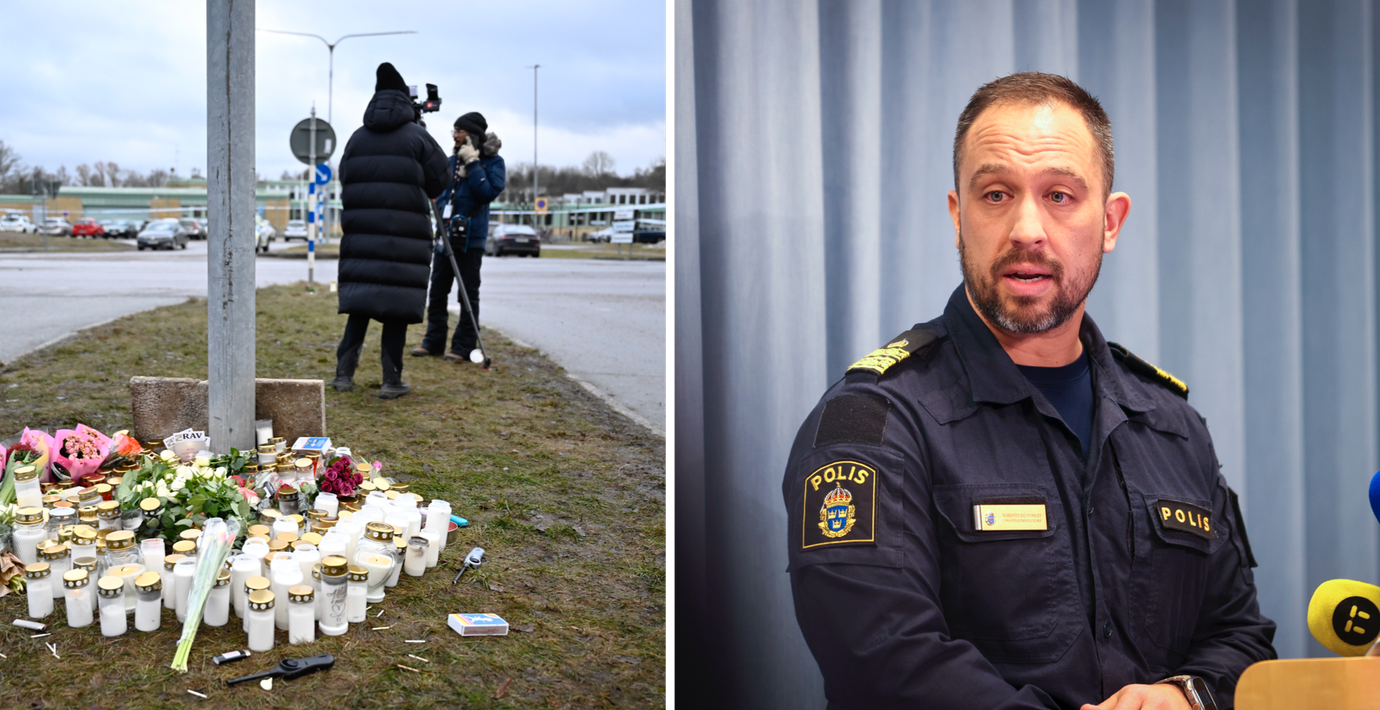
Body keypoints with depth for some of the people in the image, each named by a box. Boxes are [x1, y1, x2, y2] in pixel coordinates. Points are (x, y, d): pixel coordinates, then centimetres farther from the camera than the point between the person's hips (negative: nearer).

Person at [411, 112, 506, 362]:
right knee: (437, 290, 8)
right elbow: (437, 190, 24)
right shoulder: (451, 161, 14)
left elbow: (488, 192, -18)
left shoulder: (493, 162, -3)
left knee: (468, 294, -1)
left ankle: (464, 347, 5)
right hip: (445, 234, 6)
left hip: (471, 238, -6)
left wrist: (472, 163, -17)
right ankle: (433, 342, 17)